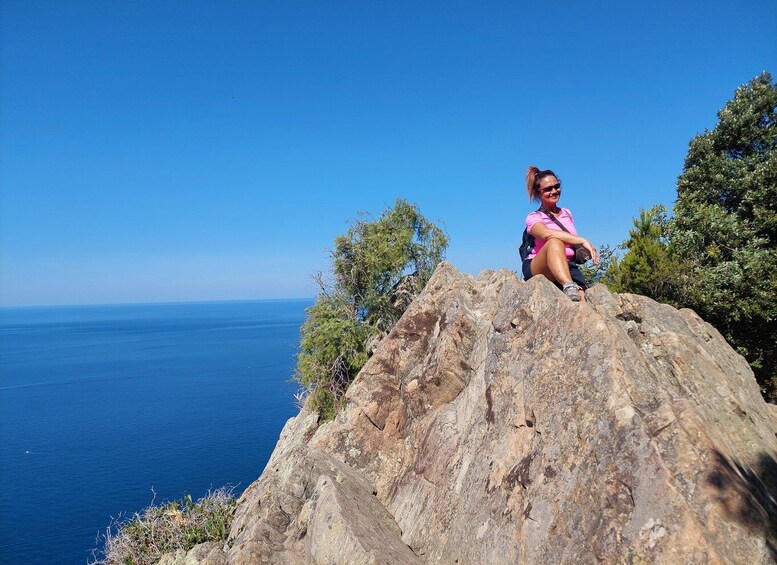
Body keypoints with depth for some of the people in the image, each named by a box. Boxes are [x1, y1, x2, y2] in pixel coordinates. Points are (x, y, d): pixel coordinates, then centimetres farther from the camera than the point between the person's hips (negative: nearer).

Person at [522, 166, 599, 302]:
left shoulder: (567, 213, 23)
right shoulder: (533, 218, 4)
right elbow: (546, 233, -20)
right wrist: (583, 241, -26)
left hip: (568, 267, 6)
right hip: (537, 269, -5)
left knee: (583, 299, -27)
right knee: (554, 242, -38)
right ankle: (570, 289, -57)